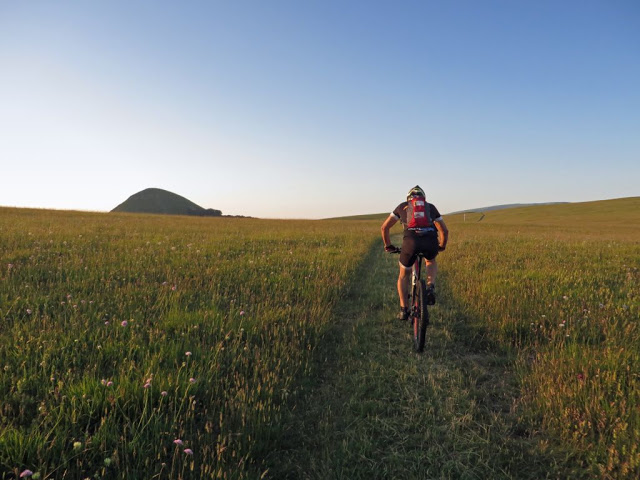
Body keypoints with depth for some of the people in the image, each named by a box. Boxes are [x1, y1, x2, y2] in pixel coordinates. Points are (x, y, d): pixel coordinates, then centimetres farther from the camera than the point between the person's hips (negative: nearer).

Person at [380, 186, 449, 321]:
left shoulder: (402, 206, 28)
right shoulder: (431, 207, 30)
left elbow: (384, 227, 30)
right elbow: (444, 231, 33)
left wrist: (388, 246, 43)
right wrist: (442, 246, 50)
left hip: (411, 241, -1)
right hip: (431, 242, 1)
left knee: (404, 275, 23)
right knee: (431, 262, 37)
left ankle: (404, 310, 16)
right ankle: (431, 287, 12)